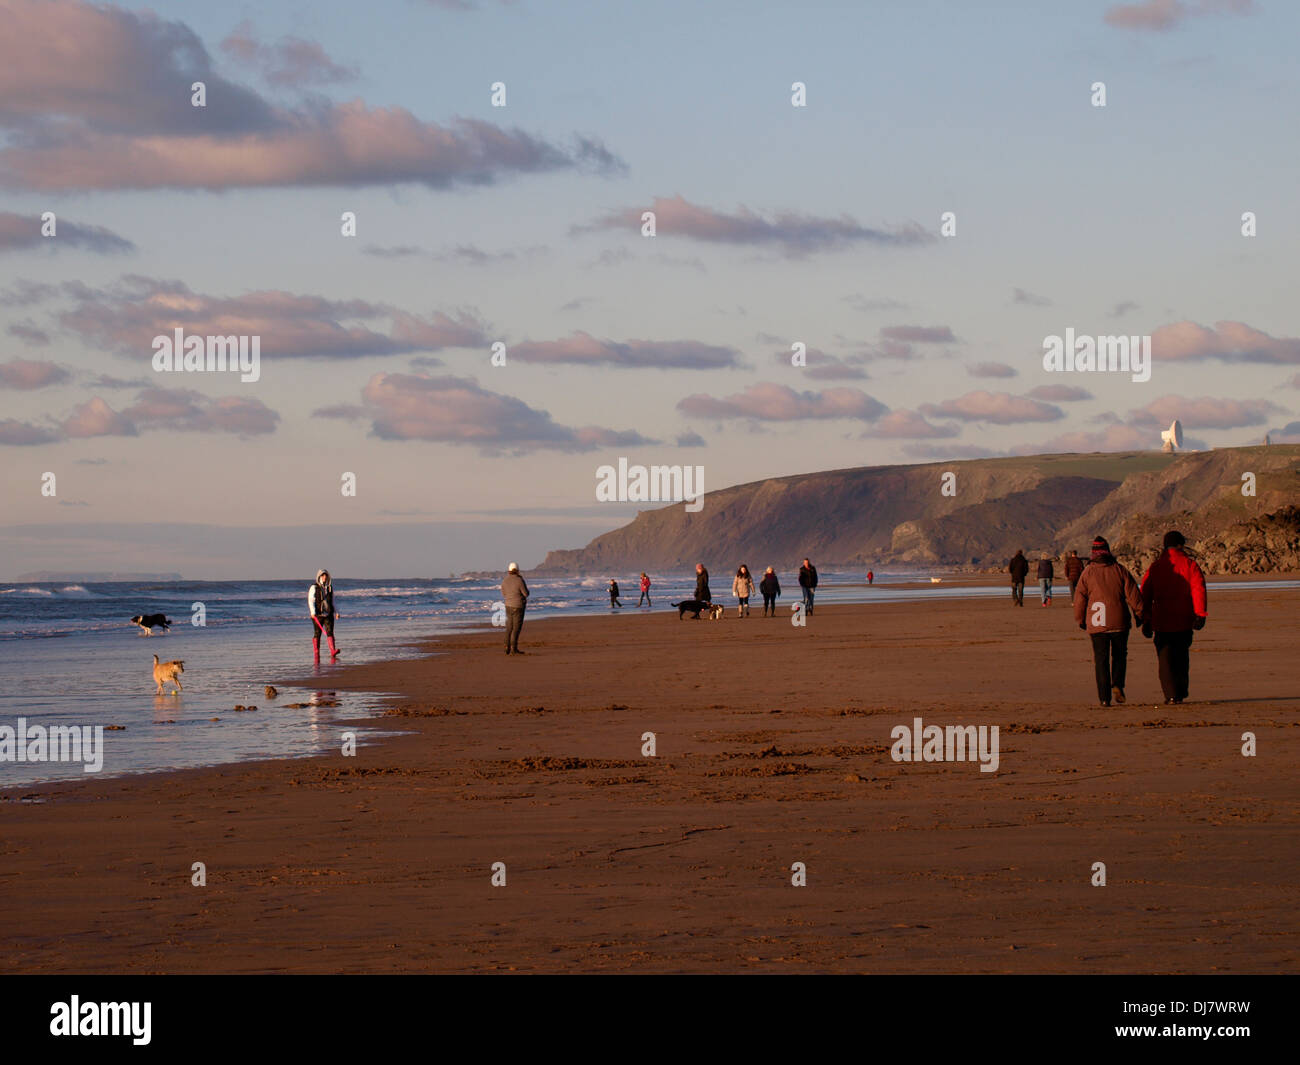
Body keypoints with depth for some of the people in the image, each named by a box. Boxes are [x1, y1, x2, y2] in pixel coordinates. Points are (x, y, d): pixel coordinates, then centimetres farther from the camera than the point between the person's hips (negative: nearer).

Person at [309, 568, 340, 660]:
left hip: (328, 614, 3)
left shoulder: (330, 587, 13)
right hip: (318, 615, -3)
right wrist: (313, 612, -20)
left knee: (330, 632, -12)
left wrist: (336, 612, 11)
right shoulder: (314, 588, 0)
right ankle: (316, 656, 9)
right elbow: (311, 601, -7)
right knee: (317, 634, 1)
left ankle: (333, 653, -27)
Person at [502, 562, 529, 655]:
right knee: (516, 628, -2)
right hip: (518, 607, -5)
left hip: (508, 606, 5)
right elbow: (526, 594, -8)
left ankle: (507, 648, 12)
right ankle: (514, 649, -5)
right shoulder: (519, 581, -16)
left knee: (509, 627, 13)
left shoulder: (504, 582, 1)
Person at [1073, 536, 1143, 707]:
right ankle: (1117, 685, -4)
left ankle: (1104, 697, -2)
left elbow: (1080, 598, 2)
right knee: (1119, 656, 17)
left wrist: (1081, 620, 15)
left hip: (1096, 623, 0)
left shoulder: (1088, 573, 0)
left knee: (1101, 660, 3)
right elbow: (1133, 594, 1)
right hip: (1119, 622, 0)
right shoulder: (1120, 570, 1)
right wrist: (1139, 614, 11)